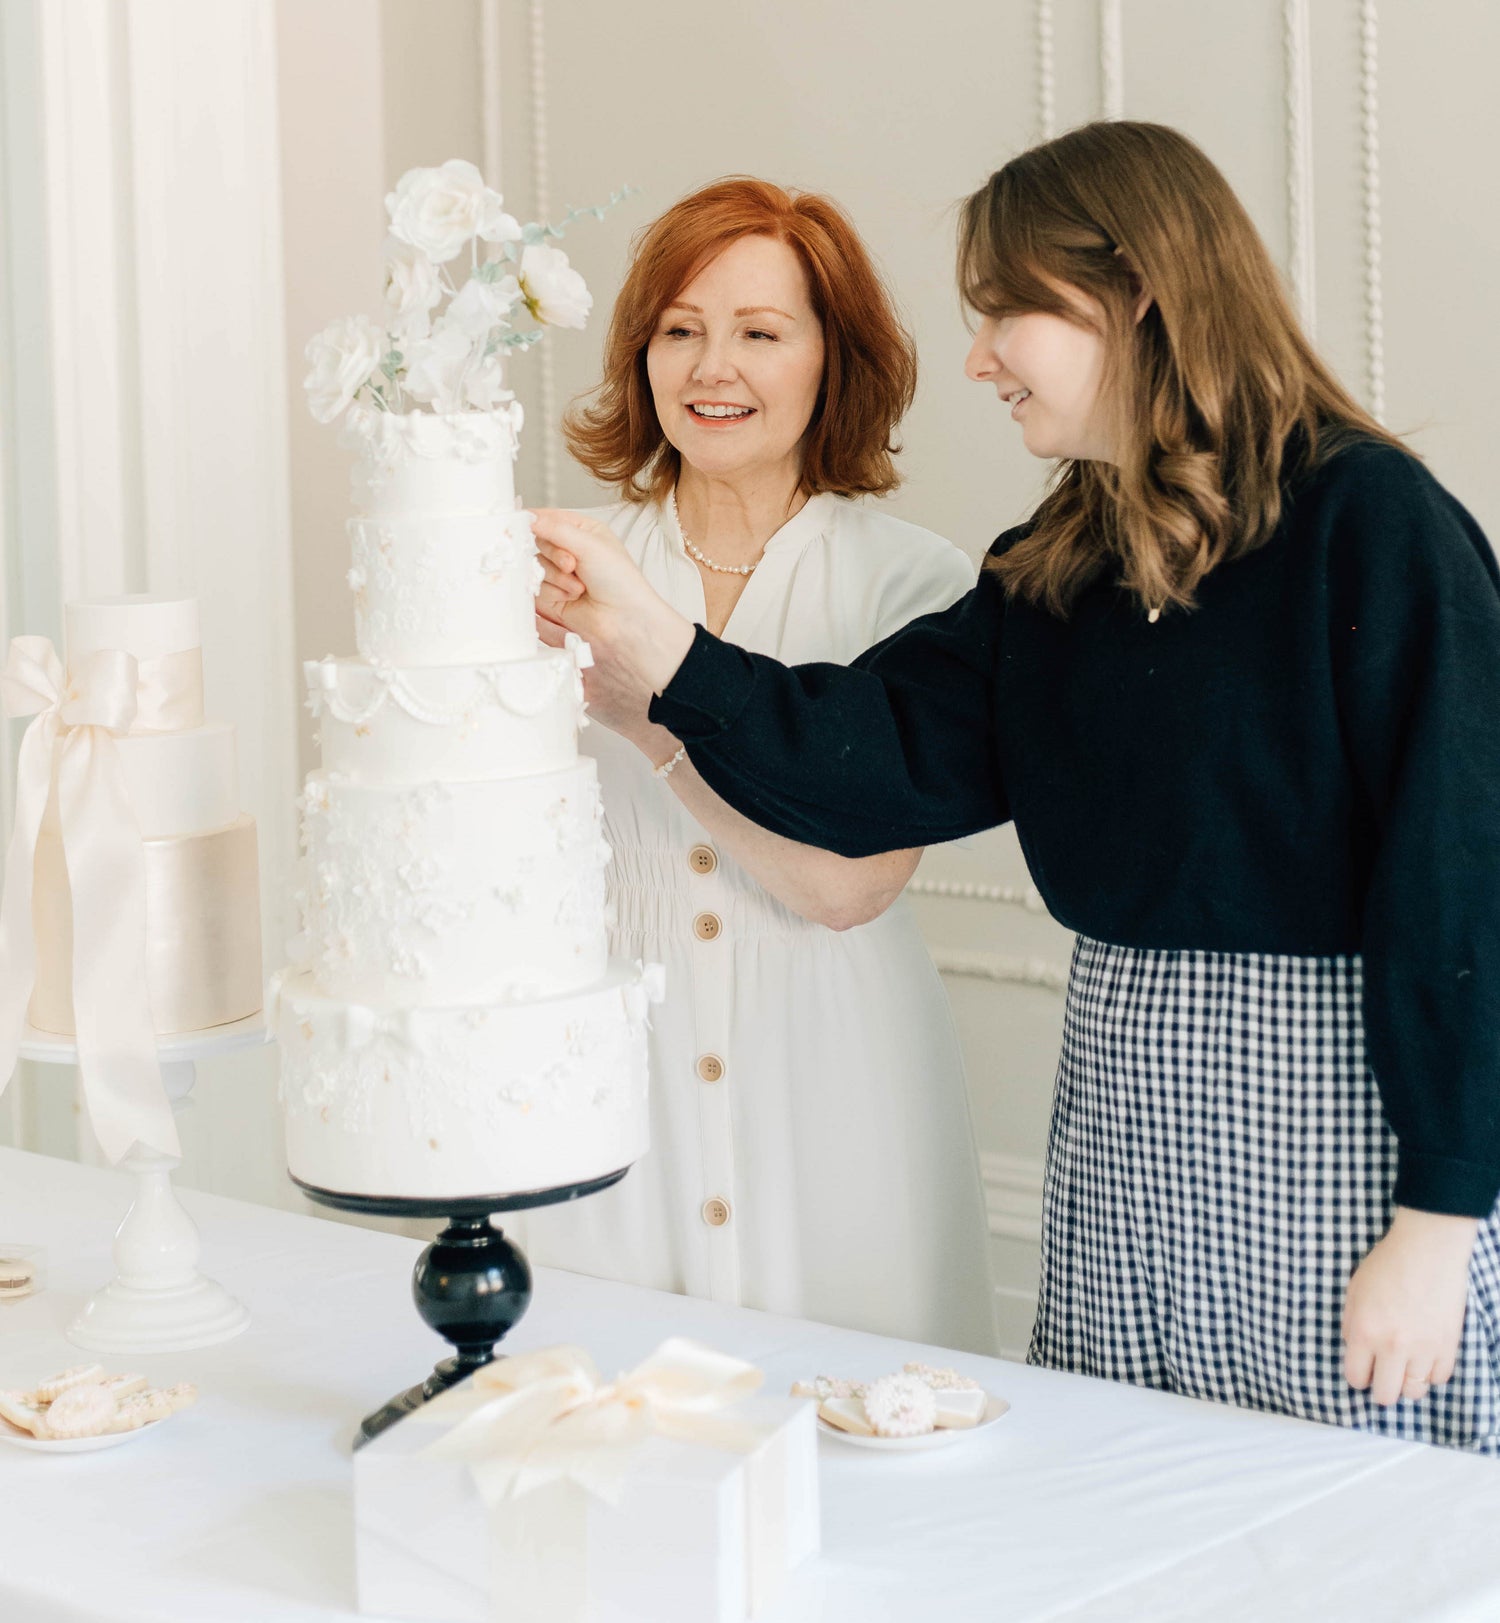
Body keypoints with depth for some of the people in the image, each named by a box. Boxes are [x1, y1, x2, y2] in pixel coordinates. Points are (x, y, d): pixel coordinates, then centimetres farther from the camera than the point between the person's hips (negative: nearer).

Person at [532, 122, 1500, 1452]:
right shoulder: (1056, 571, 12)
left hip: (1339, 1109, -7)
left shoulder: (1368, 520, -12)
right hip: (1125, 1110, 7)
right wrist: (647, 639, -10)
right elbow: (878, 761, 1)